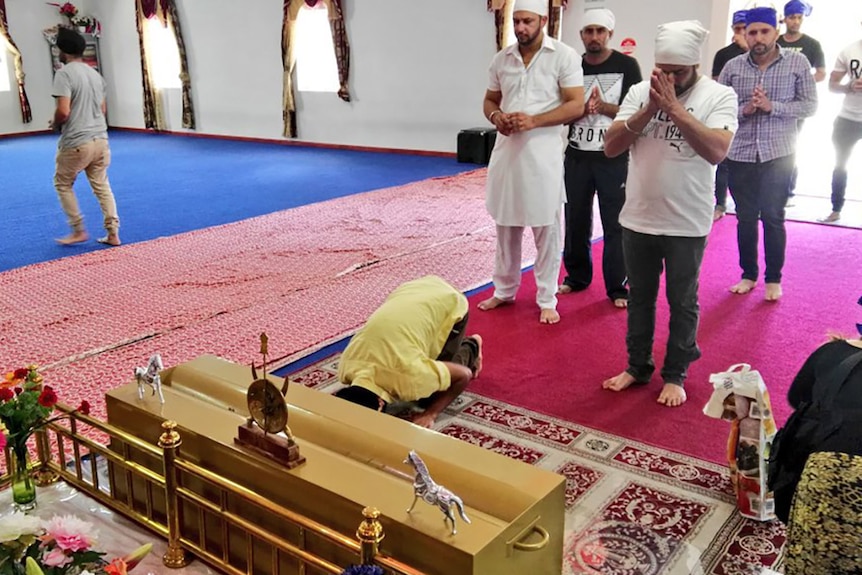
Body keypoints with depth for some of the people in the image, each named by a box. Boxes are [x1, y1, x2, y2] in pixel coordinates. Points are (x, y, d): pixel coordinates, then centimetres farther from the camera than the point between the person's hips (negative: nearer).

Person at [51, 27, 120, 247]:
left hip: (76, 143, -6)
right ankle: (113, 234, 9)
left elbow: (63, 111, -20)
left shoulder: (64, 73, -13)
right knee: (102, 186, 12)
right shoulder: (95, 74, 12)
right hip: (100, 139, 7)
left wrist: (55, 124, 0)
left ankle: (78, 231, 14)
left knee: (62, 184, 13)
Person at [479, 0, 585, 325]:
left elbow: (576, 105, -9)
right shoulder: (502, 58, 9)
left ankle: (547, 299, 15)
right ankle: (505, 290, 27)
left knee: (546, 227, 3)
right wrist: (495, 116, -8)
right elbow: (489, 100, 16)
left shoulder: (564, 56, -5)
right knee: (505, 224, 12)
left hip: (542, 150, -4)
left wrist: (533, 120, -20)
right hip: (506, 148, 5)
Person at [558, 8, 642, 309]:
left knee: (615, 224, 1)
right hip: (577, 156, 3)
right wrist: (583, 108, -15)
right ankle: (577, 276, 27)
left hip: (614, 158, -3)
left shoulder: (627, 65, -2)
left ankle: (617, 287, 10)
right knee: (576, 221, 11)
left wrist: (604, 107, -20)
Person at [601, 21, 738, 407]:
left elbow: (717, 151, -23)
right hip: (637, 218, 4)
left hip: (687, 224, -3)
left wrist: (674, 107, -24)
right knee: (639, 298, 16)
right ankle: (638, 366, 32)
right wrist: (650, 108, -18)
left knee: (682, 303, 10)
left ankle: (675, 375, 26)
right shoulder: (640, 91, 0)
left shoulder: (719, 96, -9)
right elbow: (611, 147, -6)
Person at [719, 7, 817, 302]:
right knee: (745, 218, 10)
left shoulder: (797, 62, -2)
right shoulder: (732, 67, 1)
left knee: (773, 218, 4)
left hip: (778, 155, -2)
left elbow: (809, 105, -3)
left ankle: (774, 279, 19)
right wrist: (744, 110, -16)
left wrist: (772, 106, -17)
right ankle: (748, 275, 25)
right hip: (740, 155, 2)